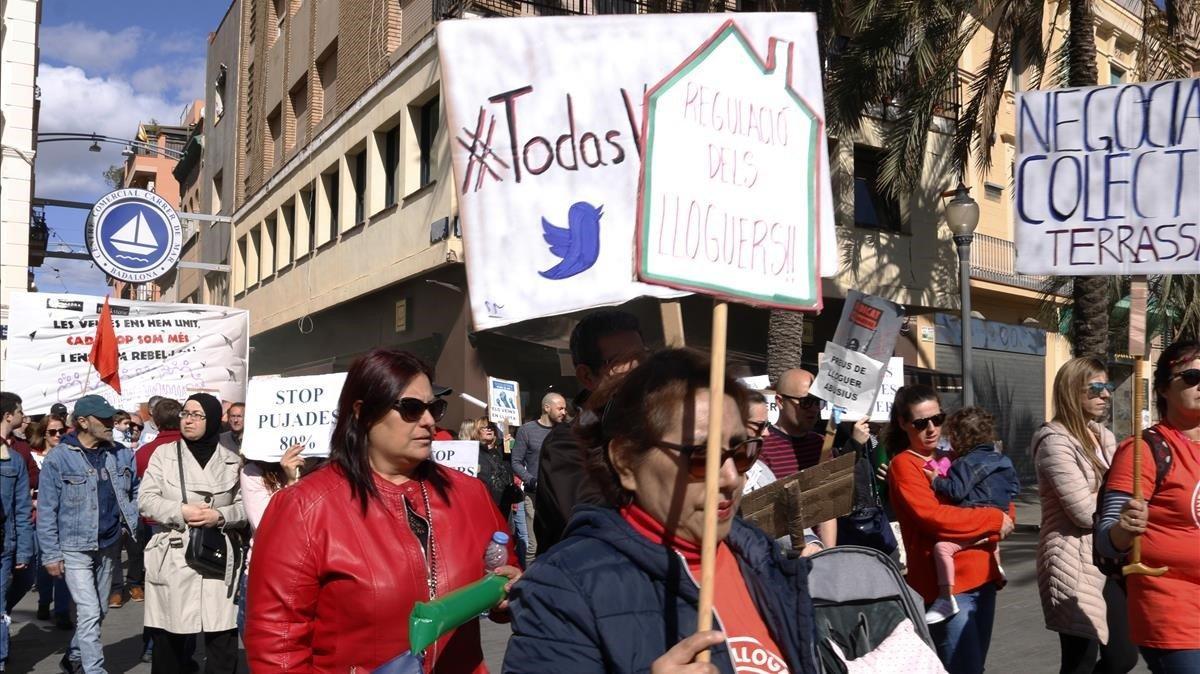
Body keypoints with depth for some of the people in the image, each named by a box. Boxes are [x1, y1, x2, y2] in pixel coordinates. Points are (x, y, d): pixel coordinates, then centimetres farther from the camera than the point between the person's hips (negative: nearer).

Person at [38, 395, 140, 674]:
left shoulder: (122, 454, 2)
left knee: (99, 611, 15)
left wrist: (135, 525, -1)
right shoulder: (59, 458, -10)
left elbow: (135, 493, 14)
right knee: (89, 613, -9)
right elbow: (46, 510, -8)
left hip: (109, 546, 5)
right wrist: (51, 554, -9)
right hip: (75, 548, -5)